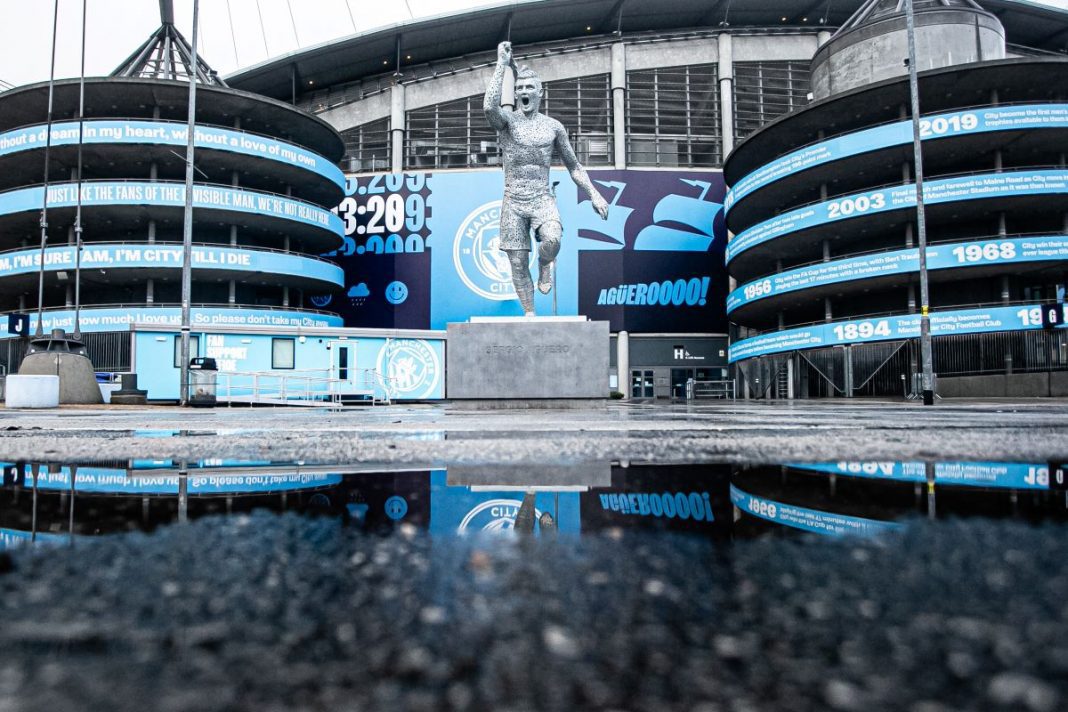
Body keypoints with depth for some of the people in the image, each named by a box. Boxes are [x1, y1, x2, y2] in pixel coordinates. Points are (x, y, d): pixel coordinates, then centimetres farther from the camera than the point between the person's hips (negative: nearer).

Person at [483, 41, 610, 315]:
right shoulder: (507, 120, 2)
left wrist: (594, 193, 6)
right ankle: (529, 315, 13)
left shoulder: (553, 126, 9)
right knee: (518, 264, -1)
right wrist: (502, 64, -17)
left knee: (552, 242, -30)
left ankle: (545, 265, 5)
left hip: (543, 200, 1)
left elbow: (573, 165, 16)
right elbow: (489, 106, -23)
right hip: (513, 202, 0)